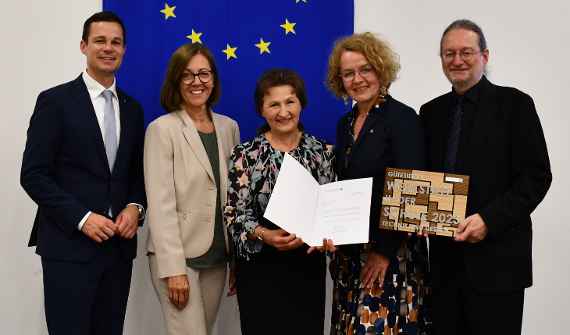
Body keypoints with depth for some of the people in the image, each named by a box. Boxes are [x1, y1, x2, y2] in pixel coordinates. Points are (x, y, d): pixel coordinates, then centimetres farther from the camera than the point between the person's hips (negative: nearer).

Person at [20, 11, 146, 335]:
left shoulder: (133, 108, 12)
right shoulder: (55, 100, -3)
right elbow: (33, 175, -8)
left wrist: (135, 208, -3)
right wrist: (81, 218, -15)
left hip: (119, 245, 5)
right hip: (69, 245, -5)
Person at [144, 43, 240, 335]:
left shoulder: (228, 127, 9)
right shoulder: (162, 129, -7)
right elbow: (160, 204, -13)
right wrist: (174, 268, -18)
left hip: (217, 255, 5)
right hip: (177, 255, -5)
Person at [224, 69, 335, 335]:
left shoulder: (321, 151, 3)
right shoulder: (246, 154, -4)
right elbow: (235, 213, -6)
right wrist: (265, 234, -23)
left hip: (308, 265, 2)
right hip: (261, 267, -2)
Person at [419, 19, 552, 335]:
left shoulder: (515, 103, -2)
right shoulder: (431, 111, 13)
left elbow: (536, 176, -8)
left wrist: (489, 220, -18)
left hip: (496, 258, -4)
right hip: (444, 256, 5)